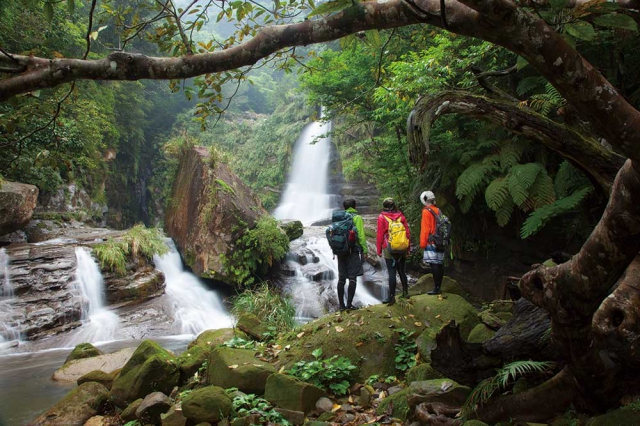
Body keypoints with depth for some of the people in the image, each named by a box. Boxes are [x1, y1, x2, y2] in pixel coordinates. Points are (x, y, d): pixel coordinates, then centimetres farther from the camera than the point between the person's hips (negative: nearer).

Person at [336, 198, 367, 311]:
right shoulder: (357, 218, -2)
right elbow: (361, 235, -9)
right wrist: (364, 250, -6)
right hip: (353, 250, -5)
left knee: (341, 278, 7)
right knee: (352, 278, -3)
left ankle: (341, 304, 9)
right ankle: (349, 304, -7)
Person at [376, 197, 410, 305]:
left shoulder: (381, 217, -4)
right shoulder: (401, 216, 5)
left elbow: (380, 235, -4)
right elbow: (407, 232, 7)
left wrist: (379, 250, 3)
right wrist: (408, 247, 15)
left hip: (389, 249, -3)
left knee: (392, 273, -3)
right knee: (402, 271, 16)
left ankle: (392, 297, -2)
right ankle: (405, 292, 24)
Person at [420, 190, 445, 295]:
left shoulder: (426, 212, -9)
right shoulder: (438, 211, 13)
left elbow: (425, 229, -12)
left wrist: (423, 243, -7)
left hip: (431, 242, -8)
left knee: (434, 265, -9)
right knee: (440, 264, 9)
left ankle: (436, 288, -10)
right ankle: (438, 287, 15)